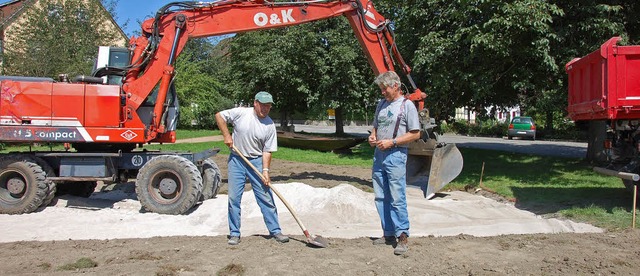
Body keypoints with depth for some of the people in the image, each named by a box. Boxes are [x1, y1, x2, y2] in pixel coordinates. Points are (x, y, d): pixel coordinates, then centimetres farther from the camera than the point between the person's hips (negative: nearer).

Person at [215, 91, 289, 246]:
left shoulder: (270, 125, -5)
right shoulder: (241, 113, -10)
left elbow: (267, 150, -4)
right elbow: (219, 116, -1)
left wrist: (265, 170, -14)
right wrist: (226, 135, -8)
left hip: (257, 161, 1)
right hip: (237, 160, -1)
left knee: (266, 198, 1)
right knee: (234, 198, 2)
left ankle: (275, 231, 12)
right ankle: (234, 233, 14)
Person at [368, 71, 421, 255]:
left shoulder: (407, 105, -4)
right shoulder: (382, 104, 16)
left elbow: (415, 134, -8)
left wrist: (392, 142, -15)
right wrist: (373, 136, 4)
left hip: (396, 155, -7)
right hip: (379, 155, 7)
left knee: (397, 198, -9)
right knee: (381, 198, 10)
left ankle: (403, 236, -1)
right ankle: (388, 234, 20)